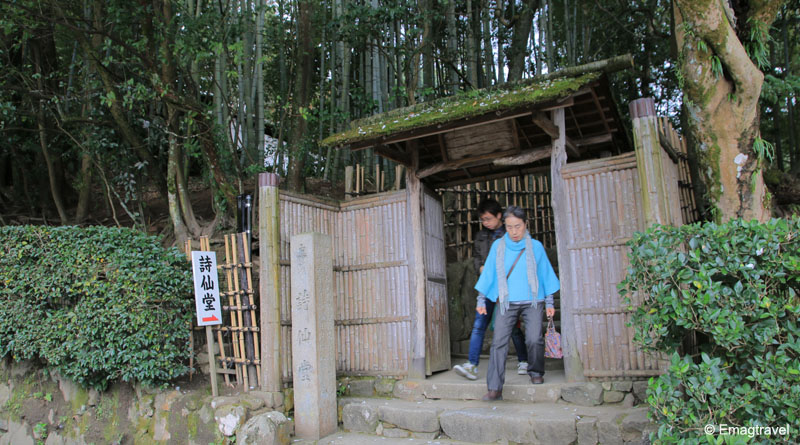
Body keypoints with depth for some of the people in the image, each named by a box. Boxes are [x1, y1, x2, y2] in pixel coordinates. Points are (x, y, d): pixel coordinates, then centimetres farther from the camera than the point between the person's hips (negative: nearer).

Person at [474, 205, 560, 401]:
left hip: (532, 302, 0)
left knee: (534, 339, -14)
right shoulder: (498, 246, 6)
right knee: (499, 342, -10)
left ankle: (536, 373, 16)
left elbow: (545, 274, 10)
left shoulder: (535, 246, 5)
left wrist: (549, 302, 9)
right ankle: (495, 388, -10)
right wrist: (481, 300, 11)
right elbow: (488, 273, 11)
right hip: (506, 302, 1)